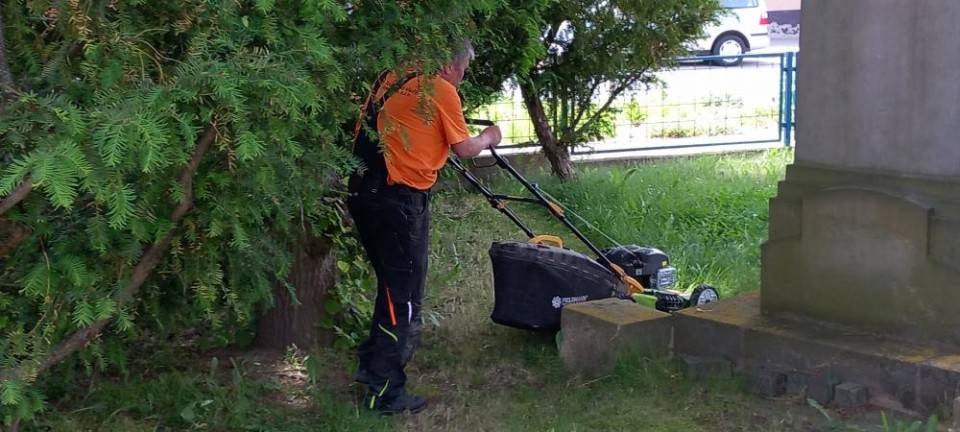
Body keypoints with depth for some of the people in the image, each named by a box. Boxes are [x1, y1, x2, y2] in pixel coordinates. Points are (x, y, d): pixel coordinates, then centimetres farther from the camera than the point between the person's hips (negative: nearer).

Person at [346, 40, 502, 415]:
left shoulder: (392, 79, 15)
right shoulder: (440, 89, -6)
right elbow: (465, 149, -1)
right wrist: (488, 138, 18)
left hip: (364, 191, 8)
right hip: (399, 199, -8)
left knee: (391, 284, 23)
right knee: (404, 294, 0)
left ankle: (372, 364, 32)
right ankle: (385, 391, 4)